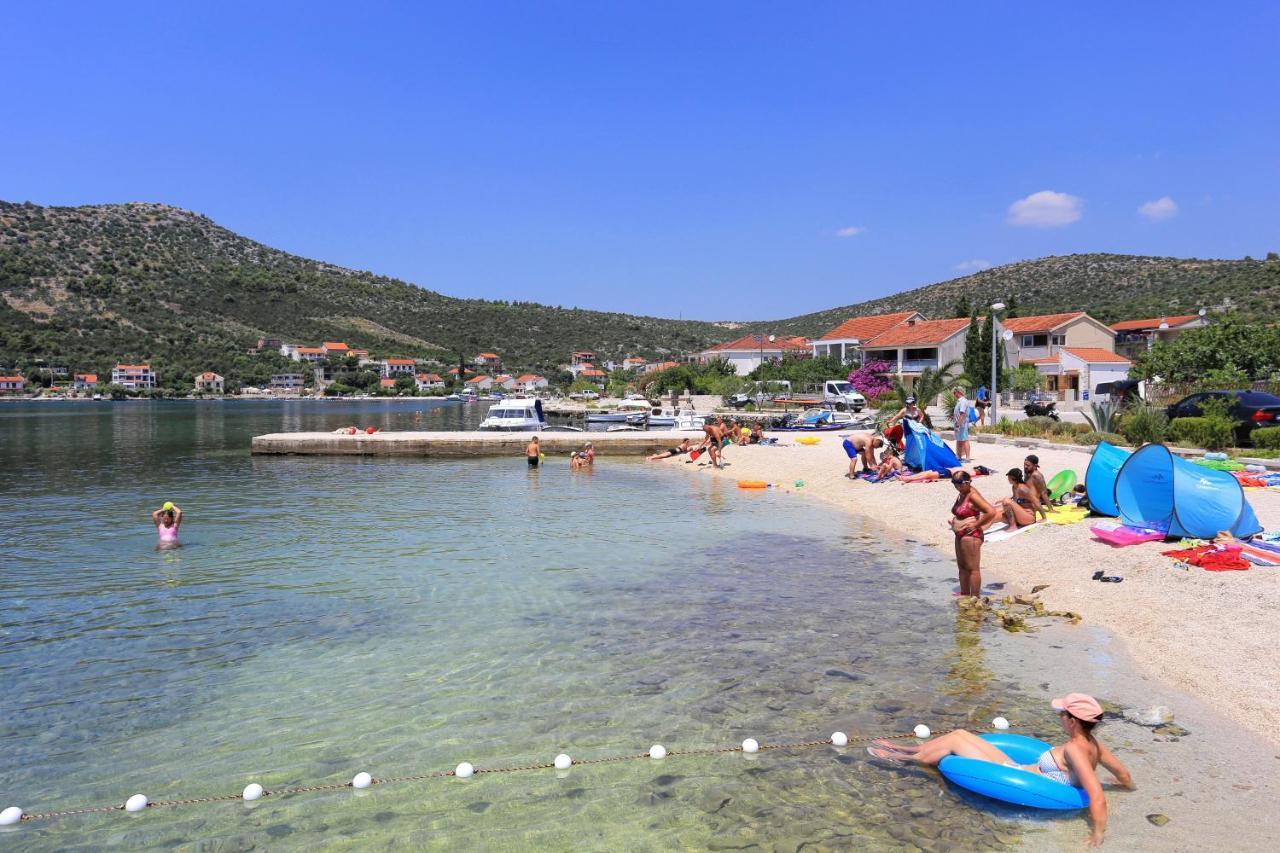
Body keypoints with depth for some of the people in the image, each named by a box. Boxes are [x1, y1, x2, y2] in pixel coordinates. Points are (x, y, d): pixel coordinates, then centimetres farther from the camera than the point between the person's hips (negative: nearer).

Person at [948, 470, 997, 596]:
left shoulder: (973, 495, -18)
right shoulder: (961, 494, 10)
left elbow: (991, 512, -27)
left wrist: (976, 524, -19)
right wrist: (954, 521, 14)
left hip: (971, 536, -11)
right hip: (960, 535, 11)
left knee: (972, 568, -5)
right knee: (962, 566, 18)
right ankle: (964, 594, 29)